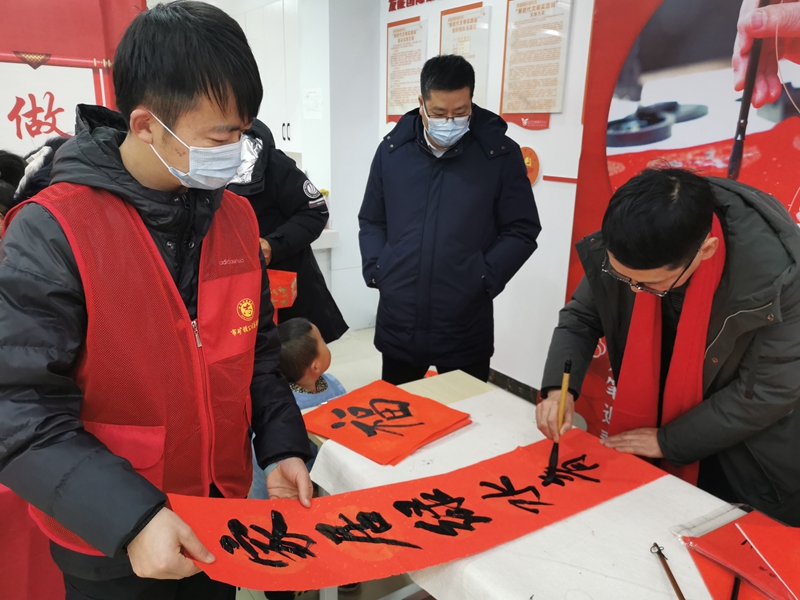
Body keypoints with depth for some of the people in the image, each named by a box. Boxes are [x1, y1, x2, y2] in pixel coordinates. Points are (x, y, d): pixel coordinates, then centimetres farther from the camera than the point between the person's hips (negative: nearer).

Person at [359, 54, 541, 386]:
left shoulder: (500, 153, -5)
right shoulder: (392, 149, 3)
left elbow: (522, 231, -2)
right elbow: (371, 221, 13)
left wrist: (482, 279, -12)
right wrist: (376, 270, -2)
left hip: (466, 328, -2)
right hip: (398, 324, 3)